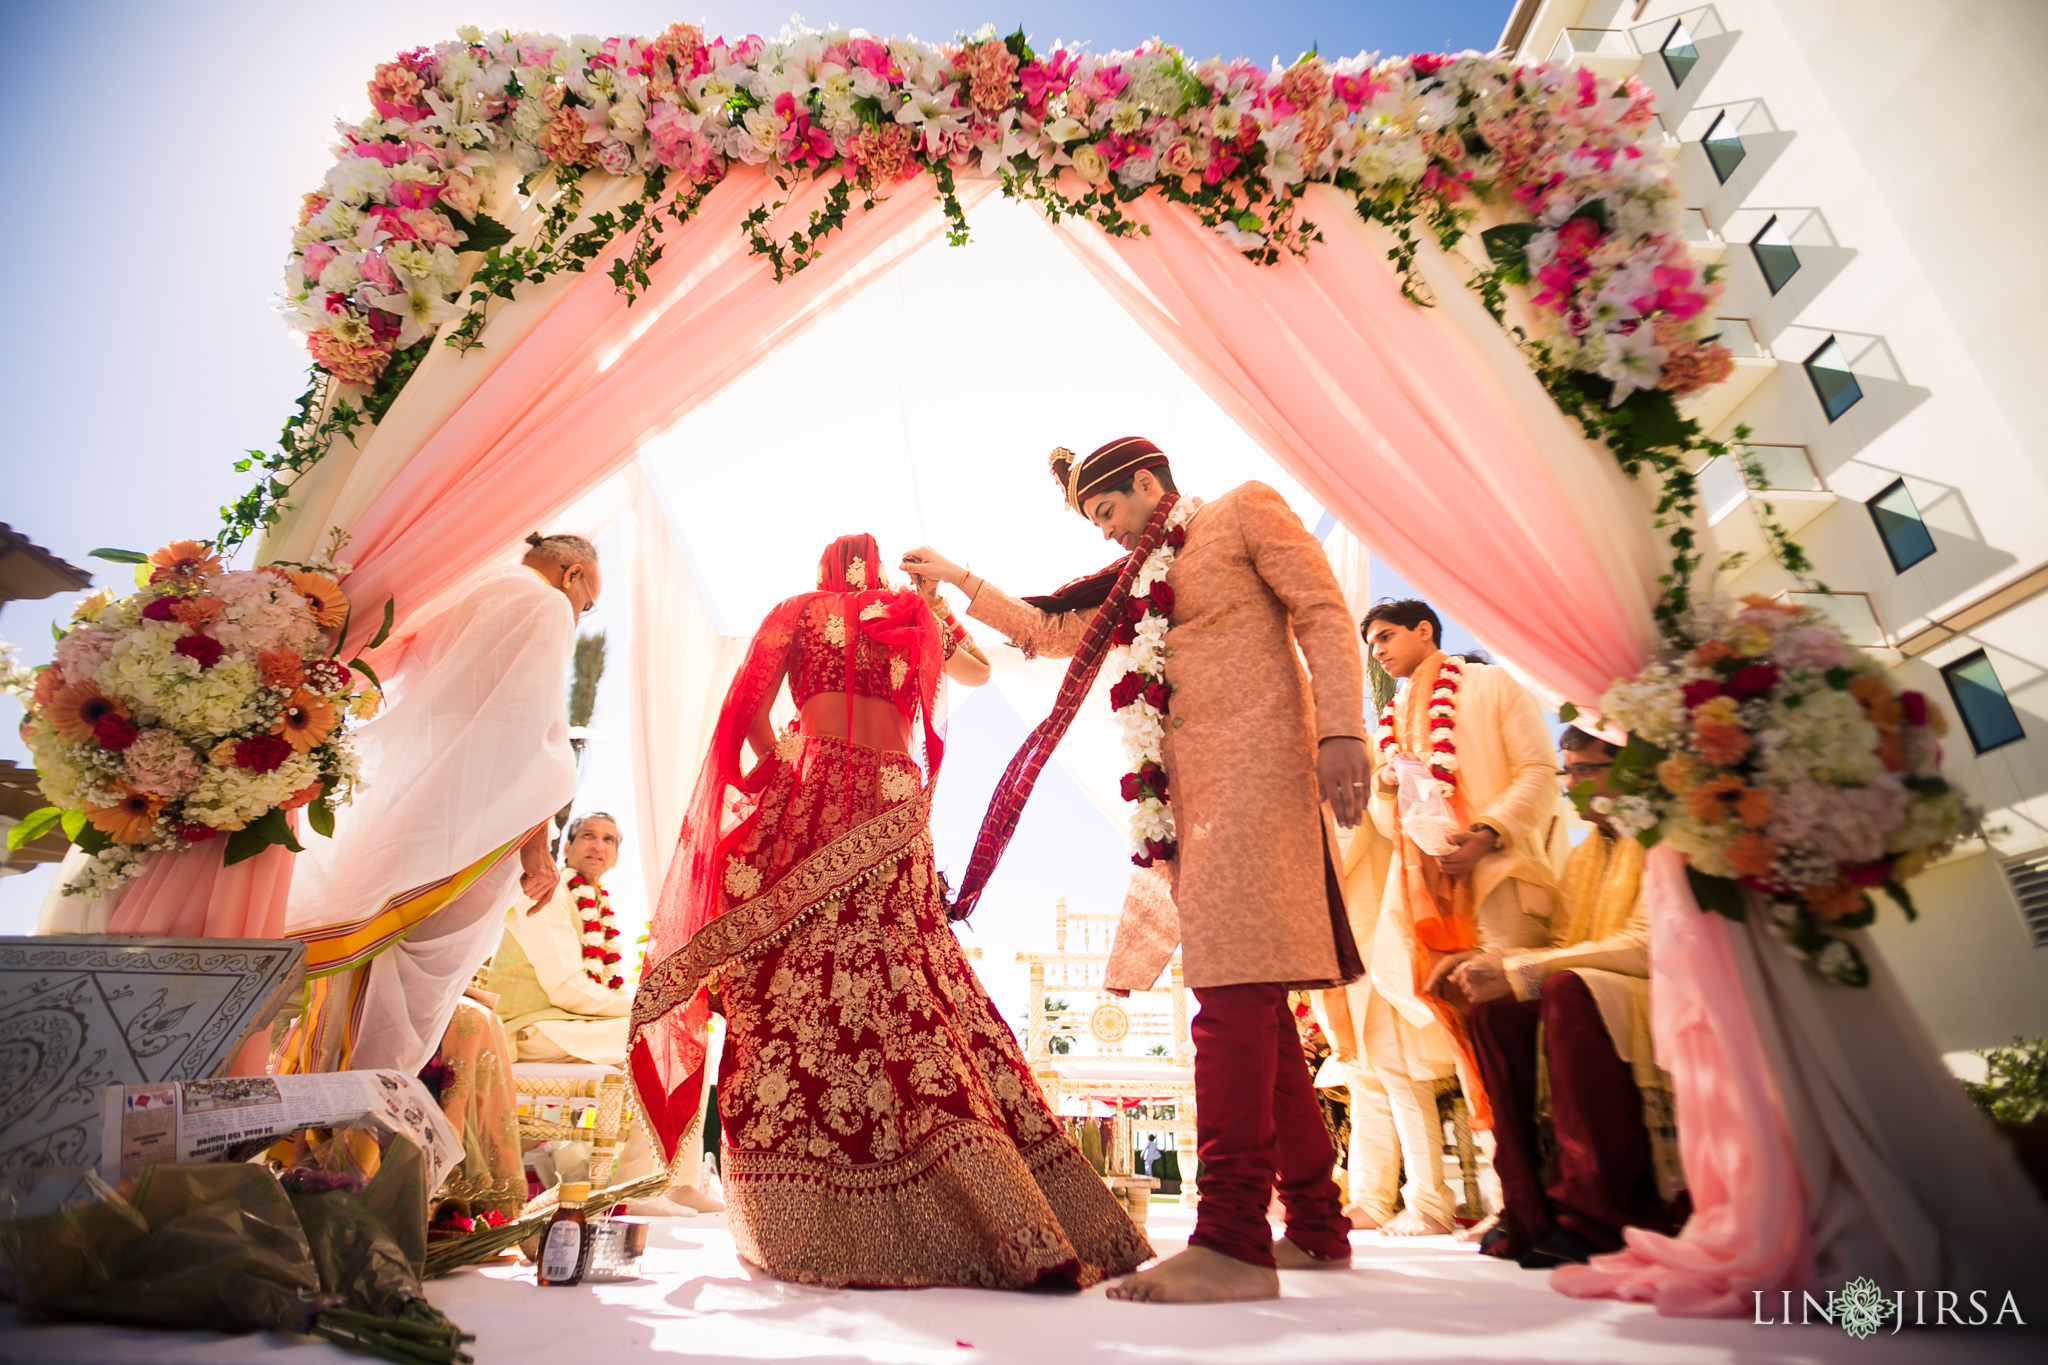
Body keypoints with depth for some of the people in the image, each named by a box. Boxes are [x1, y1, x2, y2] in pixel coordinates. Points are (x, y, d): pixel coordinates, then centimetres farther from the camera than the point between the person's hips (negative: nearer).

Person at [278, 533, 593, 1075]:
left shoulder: (457, 601, 21)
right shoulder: (546, 607, -6)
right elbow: (527, 733, -15)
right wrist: (536, 847, -10)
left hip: (390, 816, 9)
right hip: (462, 836, -9)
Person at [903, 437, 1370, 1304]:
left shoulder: (1245, 510, 8)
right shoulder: (1135, 587, 25)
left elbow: (1324, 615, -3)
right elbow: (1045, 630, 32)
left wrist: (1339, 730, -15)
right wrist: (960, 580, 33)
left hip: (1254, 763, -7)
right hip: (1189, 786, 7)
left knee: (1232, 987, -16)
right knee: (1251, 999, 7)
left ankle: (1233, 1241, -14)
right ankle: (1316, 1225, 18)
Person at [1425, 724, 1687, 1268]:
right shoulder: (1584, 856, 18)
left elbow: (1646, 948, -20)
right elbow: (1560, 945, 13)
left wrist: (1517, 970, -23)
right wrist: (1487, 959, -7)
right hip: (1595, 998, 7)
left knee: (1567, 990, -35)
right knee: (1493, 1007, -19)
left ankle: (1594, 1215, -26)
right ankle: (1533, 1210, -15)